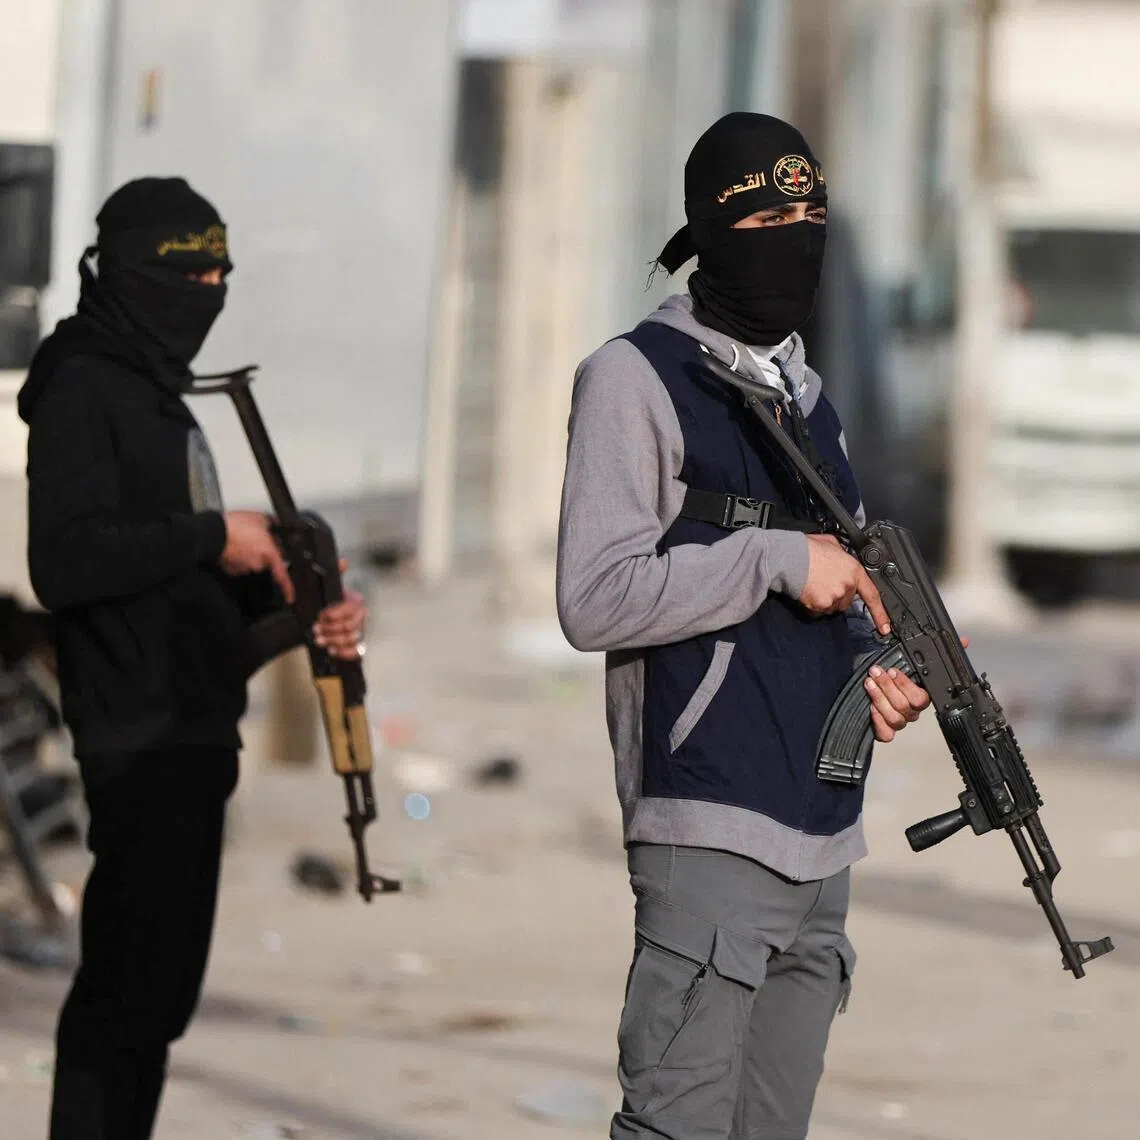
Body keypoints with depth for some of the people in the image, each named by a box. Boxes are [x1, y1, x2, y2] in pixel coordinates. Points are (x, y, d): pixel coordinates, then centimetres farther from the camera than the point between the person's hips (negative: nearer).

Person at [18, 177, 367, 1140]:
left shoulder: (157, 394, 19)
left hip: (191, 735, 10)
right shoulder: (83, 390, -11)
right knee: (134, 986, -11)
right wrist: (212, 537, -18)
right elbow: (65, 561, -24)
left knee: (154, 985, 12)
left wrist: (289, 598, 8)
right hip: (140, 739, -10)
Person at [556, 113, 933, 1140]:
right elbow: (596, 600, -14)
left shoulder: (807, 401, 19)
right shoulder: (637, 378, -4)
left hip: (819, 840, 8)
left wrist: (881, 668, 4)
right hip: (710, 833, -8)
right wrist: (780, 561, -15)